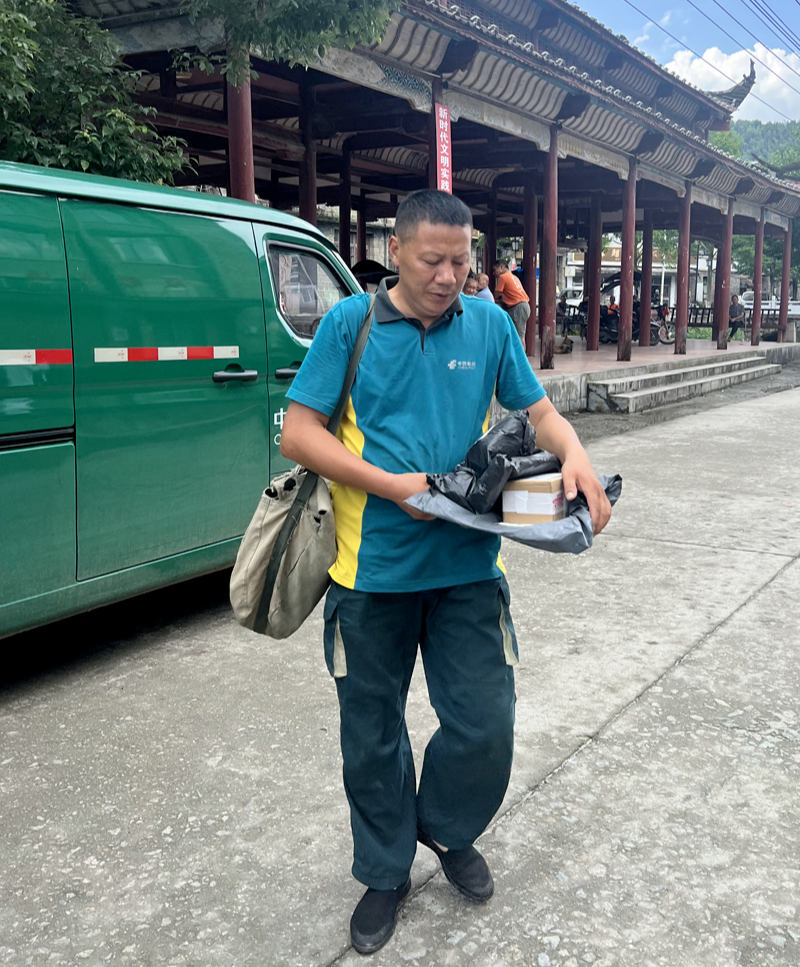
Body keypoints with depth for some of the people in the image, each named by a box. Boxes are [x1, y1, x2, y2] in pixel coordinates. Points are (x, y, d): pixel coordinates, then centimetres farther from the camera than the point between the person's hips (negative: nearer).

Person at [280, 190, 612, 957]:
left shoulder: (490, 325, 4)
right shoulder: (349, 323, -4)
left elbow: (538, 411, 11)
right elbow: (297, 434, -7)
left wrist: (574, 455, -11)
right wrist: (391, 485, -17)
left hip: (468, 568, 2)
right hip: (374, 570, -1)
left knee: (485, 727, 3)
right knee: (372, 735, 12)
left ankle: (447, 831, 35)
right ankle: (385, 872, 36)